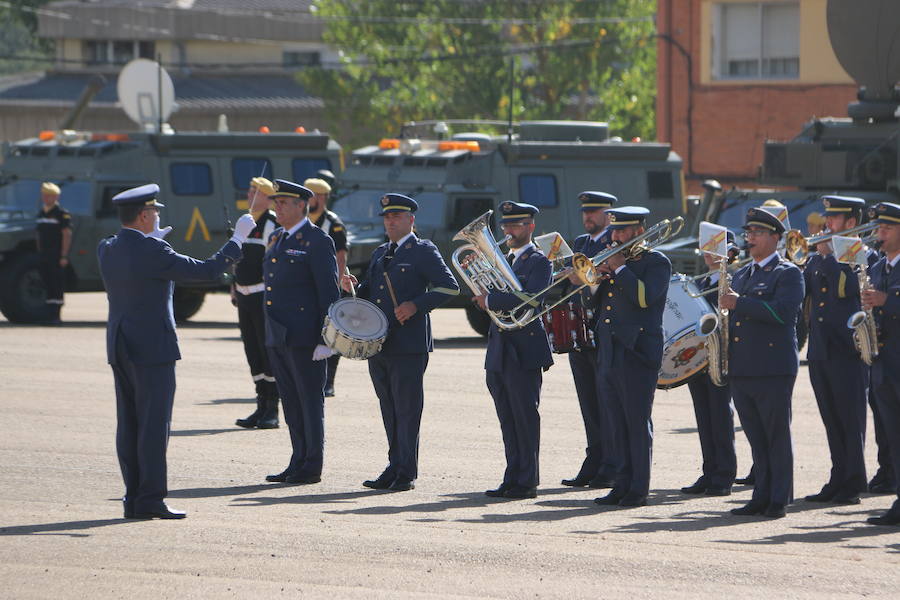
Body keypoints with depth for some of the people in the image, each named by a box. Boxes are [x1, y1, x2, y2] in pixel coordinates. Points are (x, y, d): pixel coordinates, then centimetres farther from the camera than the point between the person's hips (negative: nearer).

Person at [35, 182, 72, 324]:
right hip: (43, 256, 7)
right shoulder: (41, 213, 16)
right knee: (48, 286, 7)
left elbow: (67, 235, -10)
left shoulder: (62, 214, -5)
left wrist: (64, 256, -16)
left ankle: (55, 316, -8)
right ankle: (49, 315, 9)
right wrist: (39, 253, 16)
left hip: (57, 256, -7)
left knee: (57, 286, -7)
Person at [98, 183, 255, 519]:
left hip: (120, 349, 8)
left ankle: (134, 498, 10)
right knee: (154, 425, -6)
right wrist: (238, 239, 0)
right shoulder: (153, 252, -16)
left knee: (129, 425, 9)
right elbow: (208, 271, -12)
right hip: (153, 349, -8)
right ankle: (150, 500, -7)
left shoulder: (106, 250, 5)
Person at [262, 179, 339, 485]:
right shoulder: (276, 239, 16)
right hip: (277, 335, 8)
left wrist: (325, 340, -16)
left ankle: (312, 468, 2)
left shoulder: (318, 242, -9)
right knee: (290, 401, 11)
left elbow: (329, 293, -12)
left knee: (310, 400, -1)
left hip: (303, 335, -8)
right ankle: (298, 462, 16)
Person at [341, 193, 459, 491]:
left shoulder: (424, 251, -2)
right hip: (377, 342, 7)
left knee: (407, 409, -5)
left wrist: (416, 305, -18)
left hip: (408, 345, -7)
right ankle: (394, 468, 14)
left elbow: (449, 287, -8)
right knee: (389, 410, 9)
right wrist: (354, 288, 6)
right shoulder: (379, 254, 20)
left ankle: (407, 474, -2)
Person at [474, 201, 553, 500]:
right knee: (508, 419, 9)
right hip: (499, 351, 8)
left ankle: (527, 483, -3)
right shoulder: (502, 260, 18)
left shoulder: (539, 262, -6)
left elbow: (531, 298, -21)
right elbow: (486, 296, 16)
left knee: (525, 417, -5)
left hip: (524, 350, -8)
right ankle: (512, 479, 13)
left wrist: (491, 300, -17)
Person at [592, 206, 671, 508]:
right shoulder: (612, 259, 19)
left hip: (638, 353, -7)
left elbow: (645, 297, -19)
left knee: (638, 423, -5)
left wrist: (619, 268, -13)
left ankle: (639, 489, -3)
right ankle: (622, 485, 13)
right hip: (610, 354, 7)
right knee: (619, 424, 9)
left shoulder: (656, 263, -2)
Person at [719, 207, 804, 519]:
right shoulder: (741, 275, 20)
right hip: (741, 370, 7)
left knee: (777, 436, -3)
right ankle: (762, 496, 12)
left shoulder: (788, 274, -3)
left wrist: (739, 304, -19)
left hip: (773, 369, -7)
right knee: (756, 439, 9)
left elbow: (782, 311, -19)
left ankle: (779, 500, -1)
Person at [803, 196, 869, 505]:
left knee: (851, 421, -3)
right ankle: (838, 481, 15)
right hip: (820, 351, 7)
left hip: (847, 352, -7)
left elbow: (844, 287, -21)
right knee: (833, 421, 10)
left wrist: (826, 255, -15)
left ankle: (853, 486, -1)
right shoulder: (816, 259, 16)